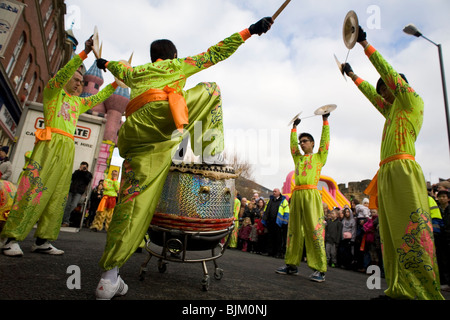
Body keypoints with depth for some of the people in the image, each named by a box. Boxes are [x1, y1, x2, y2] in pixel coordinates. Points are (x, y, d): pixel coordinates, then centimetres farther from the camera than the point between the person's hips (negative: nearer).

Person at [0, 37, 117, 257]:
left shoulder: (78, 102, 27)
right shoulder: (52, 91, 11)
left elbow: (98, 98, 32)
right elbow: (63, 73, -4)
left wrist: (115, 84, 24)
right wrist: (84, 53, -11)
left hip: (68, 148, 6)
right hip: (50, 142, -6)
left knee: (58, 194, 0)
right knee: (35, 187, -13)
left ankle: (42, 240, 2)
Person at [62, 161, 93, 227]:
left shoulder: (89, 174, 13)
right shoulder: (77, 171, 20)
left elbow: (87, 181, -5)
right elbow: (72, 177, 3)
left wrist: (85, 172, -5)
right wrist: (79, 171, -2)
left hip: (79, 192, -3)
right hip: (71, 190, 3)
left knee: (73, 205, -19)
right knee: (67, 205, -4)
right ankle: (66, 221, 2)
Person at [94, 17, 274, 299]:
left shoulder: (136, 72, 38)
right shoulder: (178, 65, 26)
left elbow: (120, 68, 60)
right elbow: (215, 53, 22)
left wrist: (106, 63, 82)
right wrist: (248, 31, 25)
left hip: (135, 135, 5)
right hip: (161, 115, -4)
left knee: (133, 204, 1)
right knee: (210, 90, 18)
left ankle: (109, 277, -2)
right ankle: (211, 151, -2)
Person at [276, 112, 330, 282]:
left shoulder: (319, 156, 11)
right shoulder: (298, 158, 21)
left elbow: (325, 140, 6)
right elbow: (292, 144, 27)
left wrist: (325, 121, 9)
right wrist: (294, 127, 35)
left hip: (311, 195, -5)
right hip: (297, 195, 5)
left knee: (314, 230, -8)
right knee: (294, 230, 7)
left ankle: (320, 270, -2)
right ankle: (292, 265, 14)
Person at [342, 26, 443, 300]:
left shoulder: (413, 102, 6)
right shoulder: (392, 112, 26)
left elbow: (389, 73, 0)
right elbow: (372, 94, 38)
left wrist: (365, 44, 4)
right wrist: (352, 75, 48)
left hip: (403, 171, -9)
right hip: (387, 175, 9)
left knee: (412, 232, -13)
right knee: (392, 234, 4)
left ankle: (426, 292, -9)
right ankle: (401, 290, 8)